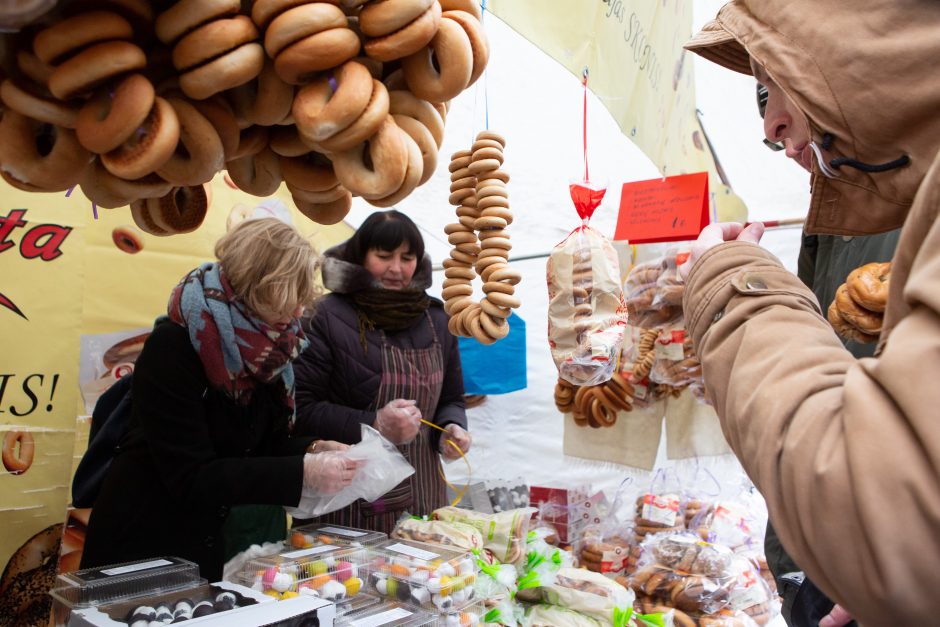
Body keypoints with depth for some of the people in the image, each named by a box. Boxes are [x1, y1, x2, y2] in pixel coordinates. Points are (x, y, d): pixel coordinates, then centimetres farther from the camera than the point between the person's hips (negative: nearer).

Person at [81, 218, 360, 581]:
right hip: (145, 544, -6)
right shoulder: (173, 347, -24)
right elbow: (191, 477, -27)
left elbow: (268, 442, 3)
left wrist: (315, 451, -17)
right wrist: (302, 473, -30)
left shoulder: (262, 347, -2)